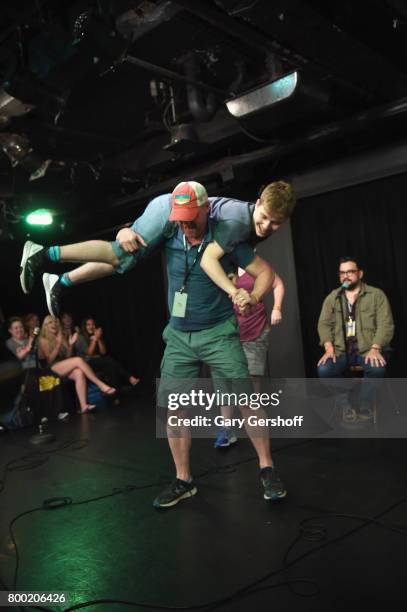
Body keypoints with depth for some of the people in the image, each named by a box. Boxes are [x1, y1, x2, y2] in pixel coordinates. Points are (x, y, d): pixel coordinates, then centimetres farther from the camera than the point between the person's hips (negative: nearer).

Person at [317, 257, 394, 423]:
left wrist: (375, 348, -21)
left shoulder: (376, 295, 3)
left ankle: (365, 408, -11)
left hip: (367, 349, -2)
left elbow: (386, 325, -5)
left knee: (377, 368, -35)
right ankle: (346, 407, -3)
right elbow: (324, 324, 5)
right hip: (341, 350, 3)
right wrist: (329, 348, -13)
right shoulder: (332, 298, 12)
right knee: (323, 369, -26)